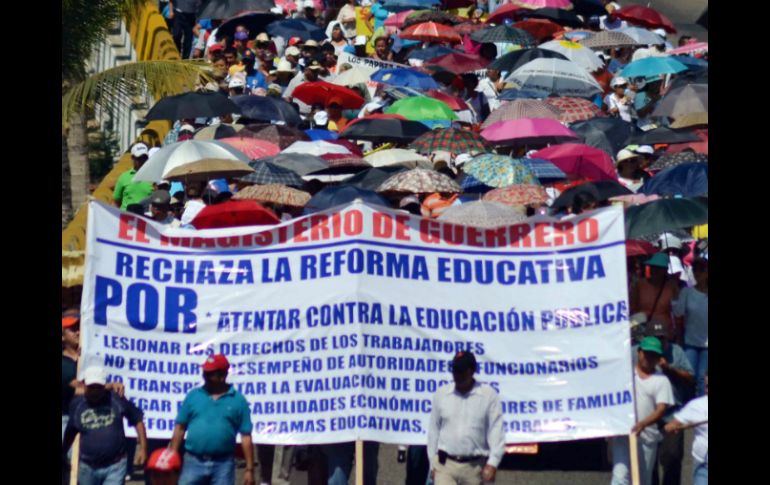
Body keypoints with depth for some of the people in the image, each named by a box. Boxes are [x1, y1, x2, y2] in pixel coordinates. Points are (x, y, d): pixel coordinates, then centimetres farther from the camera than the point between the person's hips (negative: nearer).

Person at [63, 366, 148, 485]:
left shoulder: (117, 399, -6)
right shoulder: (77, 404, -1)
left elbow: (137, 420, 2)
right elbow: (70, 433, 14)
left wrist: (143, 448, -3)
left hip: (115, 465, -3)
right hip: (87, 467, 3)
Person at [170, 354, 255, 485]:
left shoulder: (238, 400, 0)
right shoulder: (193, 396, 5)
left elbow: (246, 436, 0)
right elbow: (180, 428, 7)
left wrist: (249, 469, -4)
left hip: (223, 464, -1)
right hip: (193, 461, 1)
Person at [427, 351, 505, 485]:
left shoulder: (489, 395, -3)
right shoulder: (441, 394, 4)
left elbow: (496, 431, -7)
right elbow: (434, 430, 10)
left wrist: (493, 463, -17)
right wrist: (432, 463, 9)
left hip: (474, 465, -1)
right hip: (445, 463, 1)